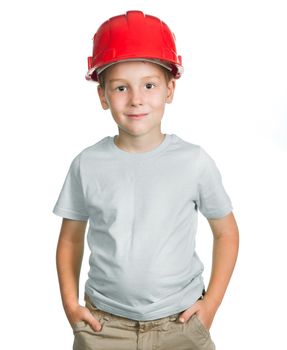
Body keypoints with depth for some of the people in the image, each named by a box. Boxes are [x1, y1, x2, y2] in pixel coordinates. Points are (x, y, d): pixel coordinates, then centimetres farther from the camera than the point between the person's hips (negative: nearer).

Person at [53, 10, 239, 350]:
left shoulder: (195, 162, -10)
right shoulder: (87, 165, -7)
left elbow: (226, 232, 2)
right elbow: (71, 237, 6)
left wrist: (211, 304, -2)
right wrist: (70, 304, 0)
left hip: (181, 323, 0)